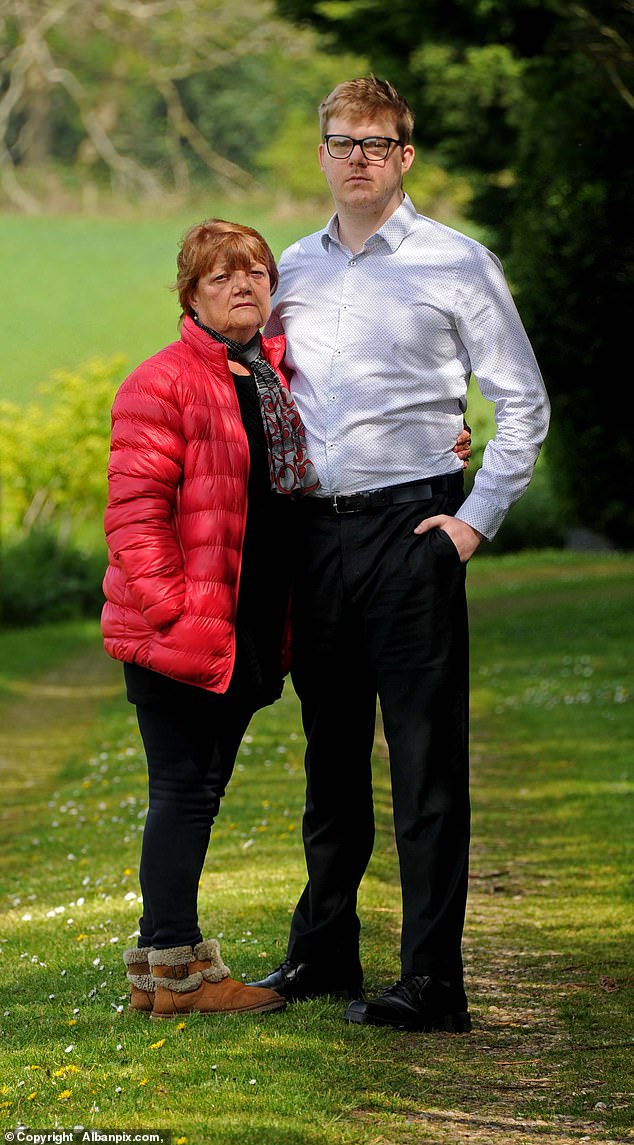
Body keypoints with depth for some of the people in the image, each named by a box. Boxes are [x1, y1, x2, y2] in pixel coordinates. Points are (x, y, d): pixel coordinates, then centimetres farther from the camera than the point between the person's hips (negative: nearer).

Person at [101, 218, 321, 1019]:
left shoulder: (277, 376, 14)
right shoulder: (162, 384, -11)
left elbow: (291, 494, 26)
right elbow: (134, 513, -15)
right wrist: (170, 608, -20)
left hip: (245, 636, 8)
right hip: (177, 635, -8)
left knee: (199, 793, 12)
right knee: (184, 790, -4)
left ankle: (158, 962, 20)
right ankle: (177, 970, 1)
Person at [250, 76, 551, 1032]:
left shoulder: (456, 264, -1)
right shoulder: (295, 269, 13)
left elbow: (524, 401, 0)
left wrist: (478, 518, -6)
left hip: (411, 530, -5)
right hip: (315, 533, 5)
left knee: (427, 761, -7)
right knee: (330, 754, 14)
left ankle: (433, 982, -8)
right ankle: (322, 953, 25)